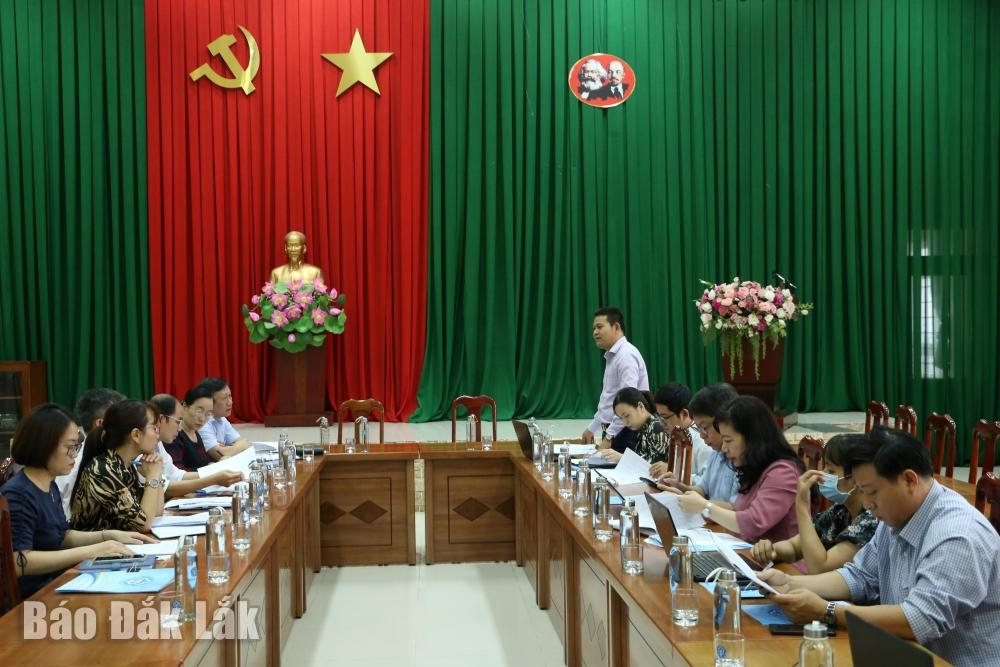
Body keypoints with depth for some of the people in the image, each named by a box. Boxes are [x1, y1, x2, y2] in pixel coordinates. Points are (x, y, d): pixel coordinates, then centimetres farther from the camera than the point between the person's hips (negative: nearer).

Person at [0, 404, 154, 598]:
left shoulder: (49, 485, 9)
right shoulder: (18, 495, -19)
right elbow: (19, 562, -27)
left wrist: (110, 535, 6)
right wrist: (91, 551, -27)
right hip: (32, 597, -9)